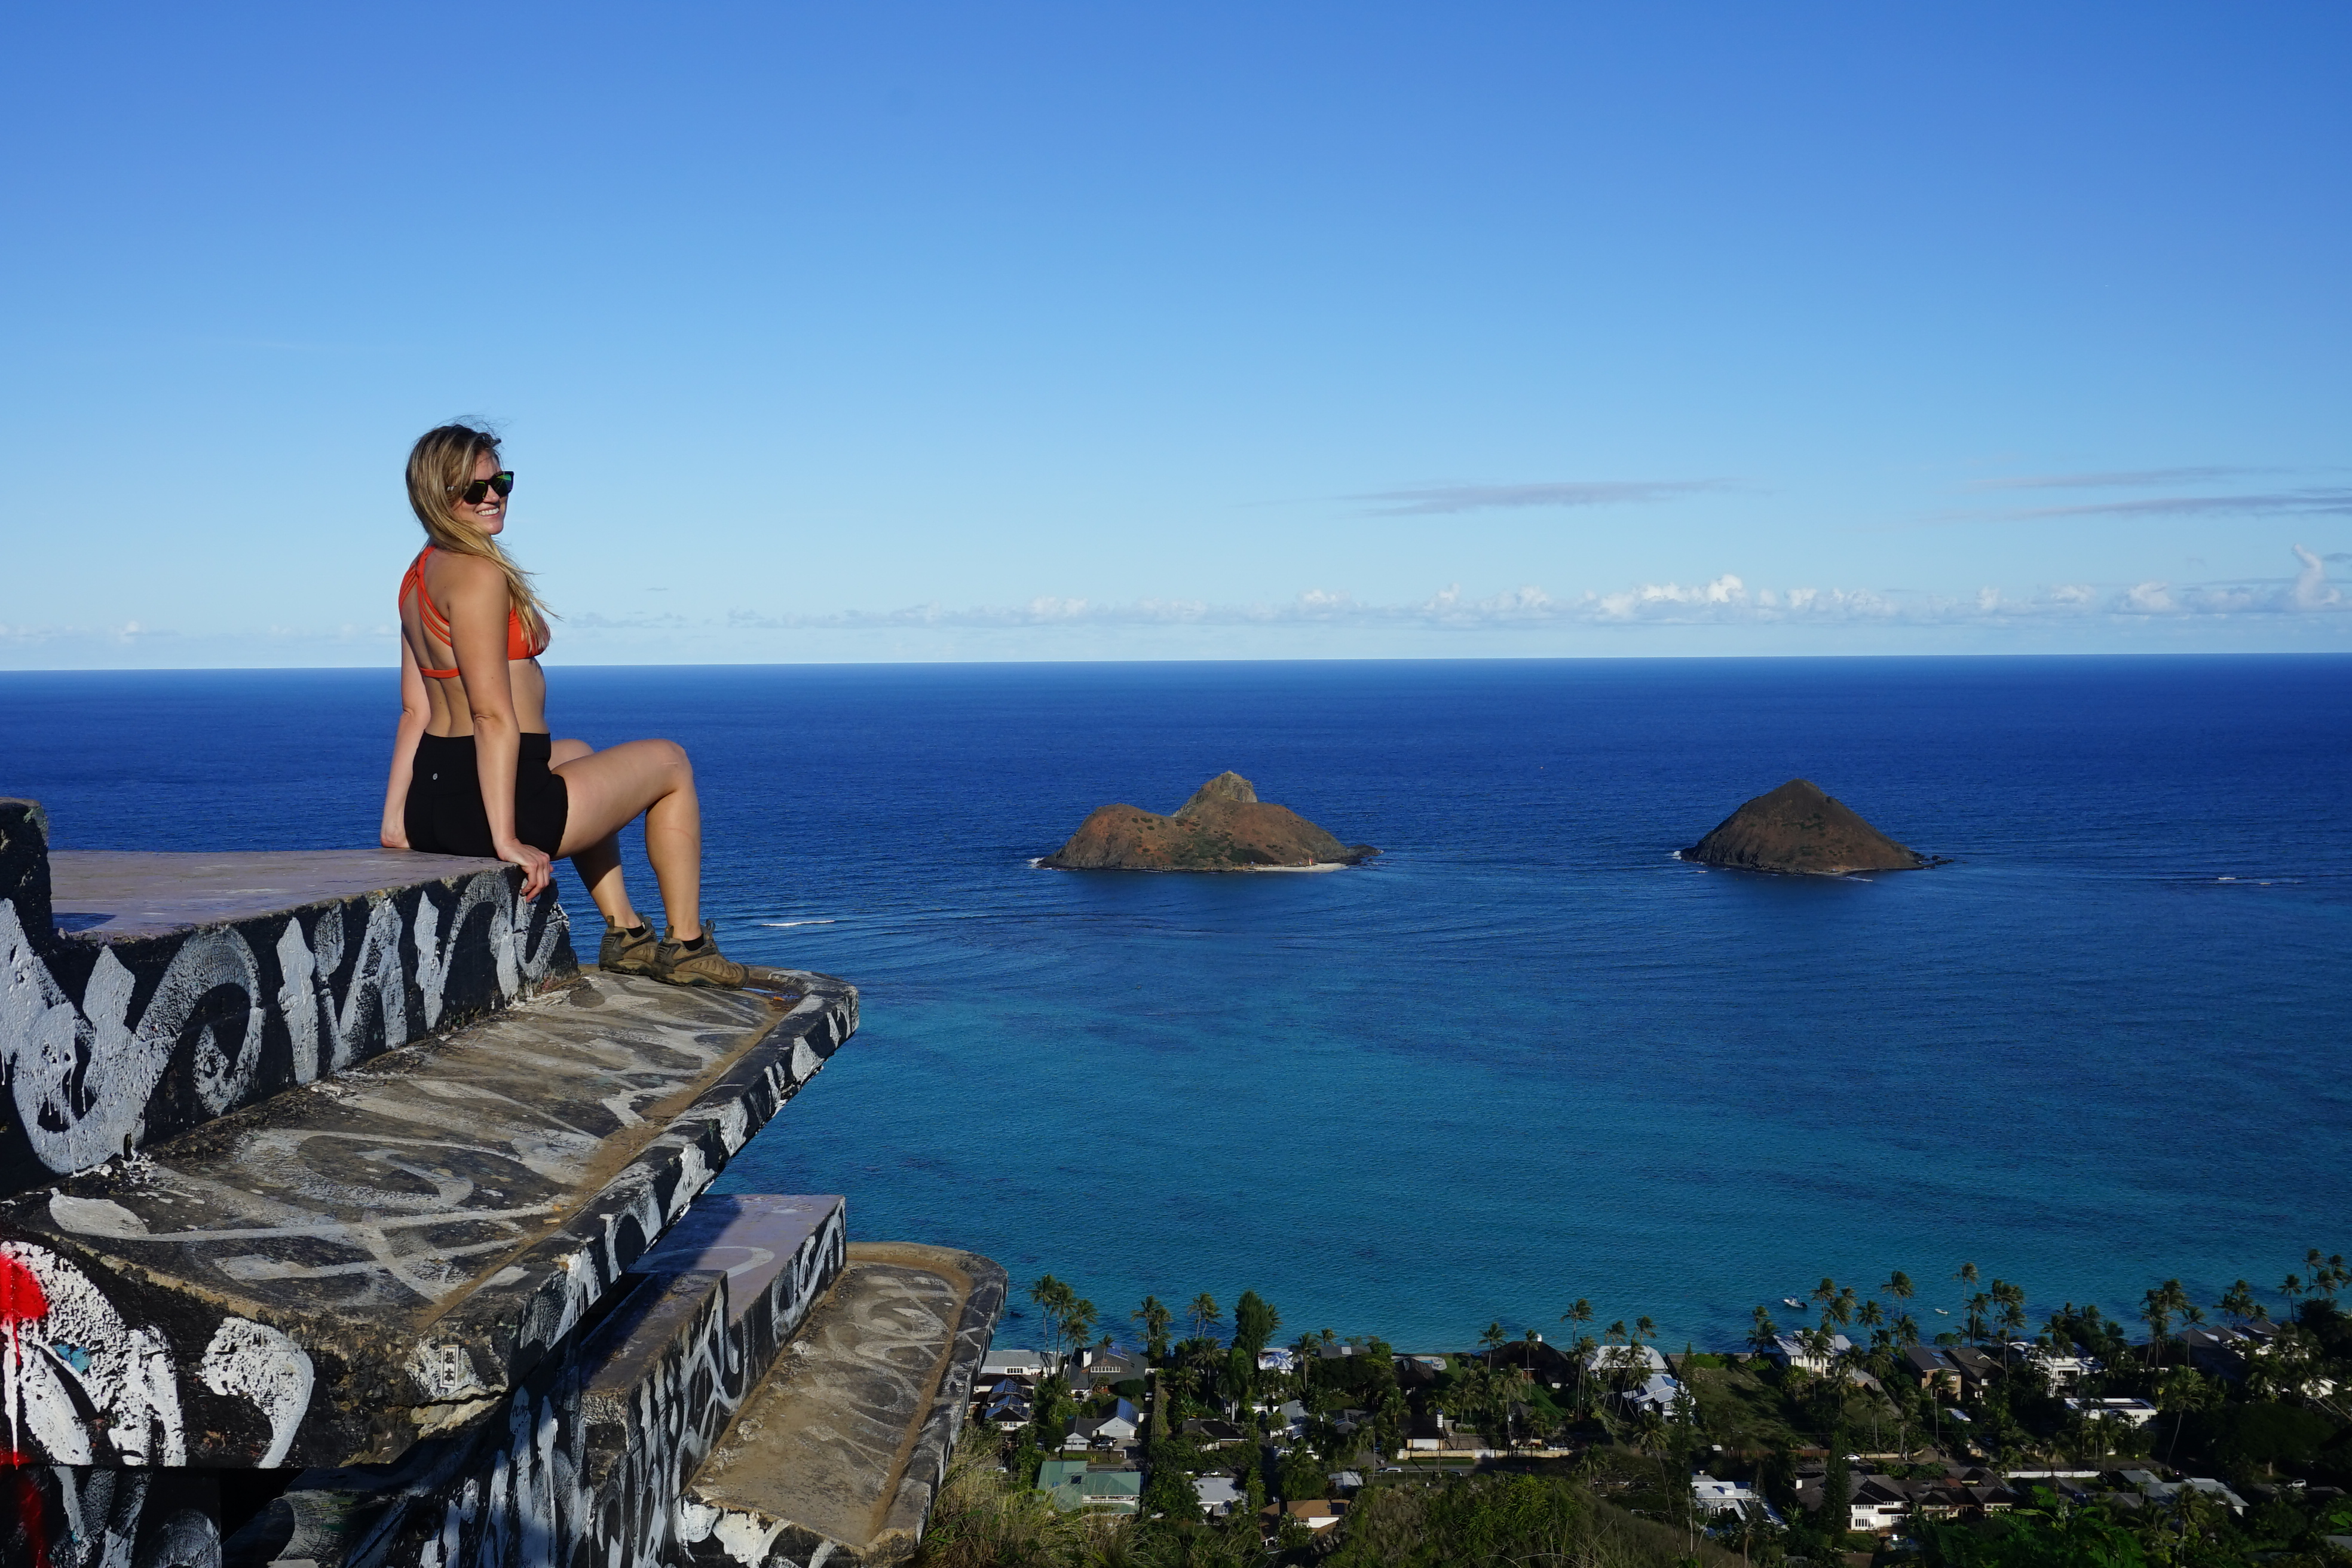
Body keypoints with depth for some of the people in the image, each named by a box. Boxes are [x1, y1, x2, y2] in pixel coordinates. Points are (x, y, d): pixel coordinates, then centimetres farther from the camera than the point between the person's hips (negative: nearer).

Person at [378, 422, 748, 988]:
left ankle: (624, 933, 39)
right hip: (483, 804, -10)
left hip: (432, 800, 10)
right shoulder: (479, 573, -17)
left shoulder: (420, 575, 13)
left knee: (575, 755, 40)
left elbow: (416, 712, 14)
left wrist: (395, 819, 14)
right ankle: (685, 946, 21)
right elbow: (493, 714, -23)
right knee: (671, 762, 14)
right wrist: (507, 839, -25)